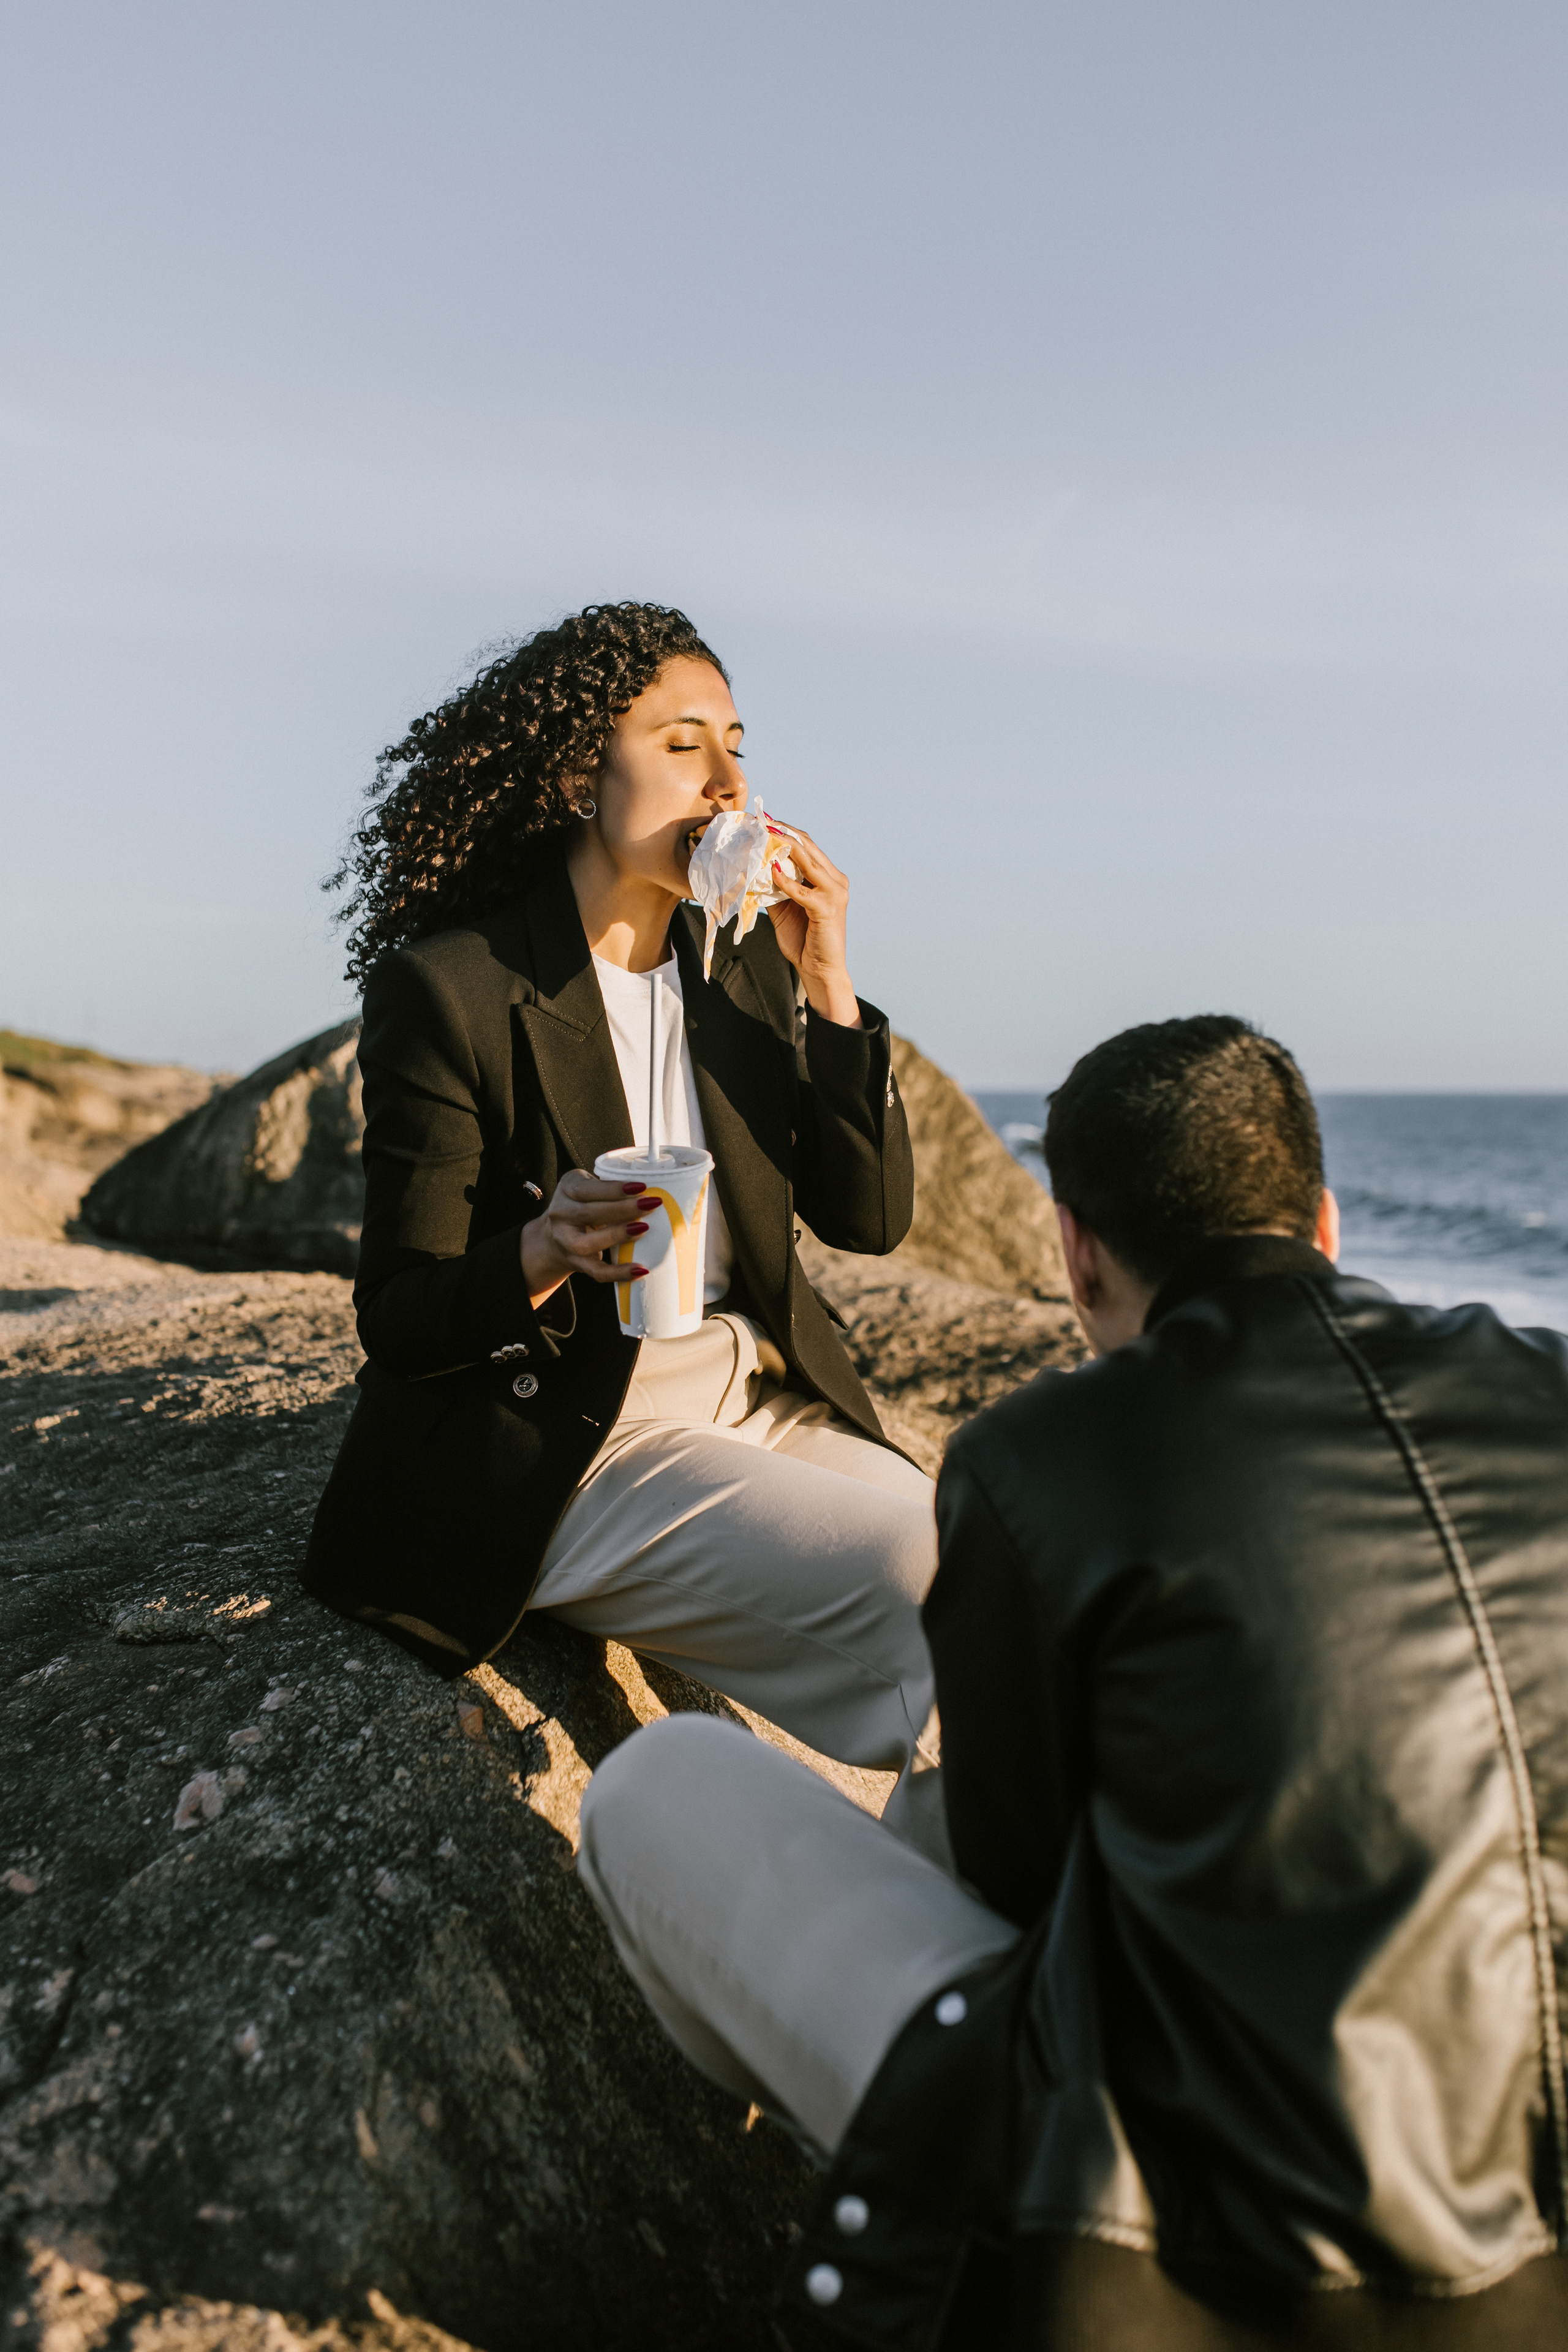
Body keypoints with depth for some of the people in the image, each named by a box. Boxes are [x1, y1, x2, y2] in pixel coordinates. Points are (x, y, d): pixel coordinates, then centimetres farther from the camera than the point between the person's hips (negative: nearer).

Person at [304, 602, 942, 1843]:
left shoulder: (745, 969, 6)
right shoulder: (448, 989, -11)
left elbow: (871, 1218, 2)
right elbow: (399, 1322, -10)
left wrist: (827, 981, -8)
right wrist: (541, 1256, -32)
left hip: (760, 1404, 6)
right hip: (554, 1453, -6)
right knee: (924, 1590, -21)